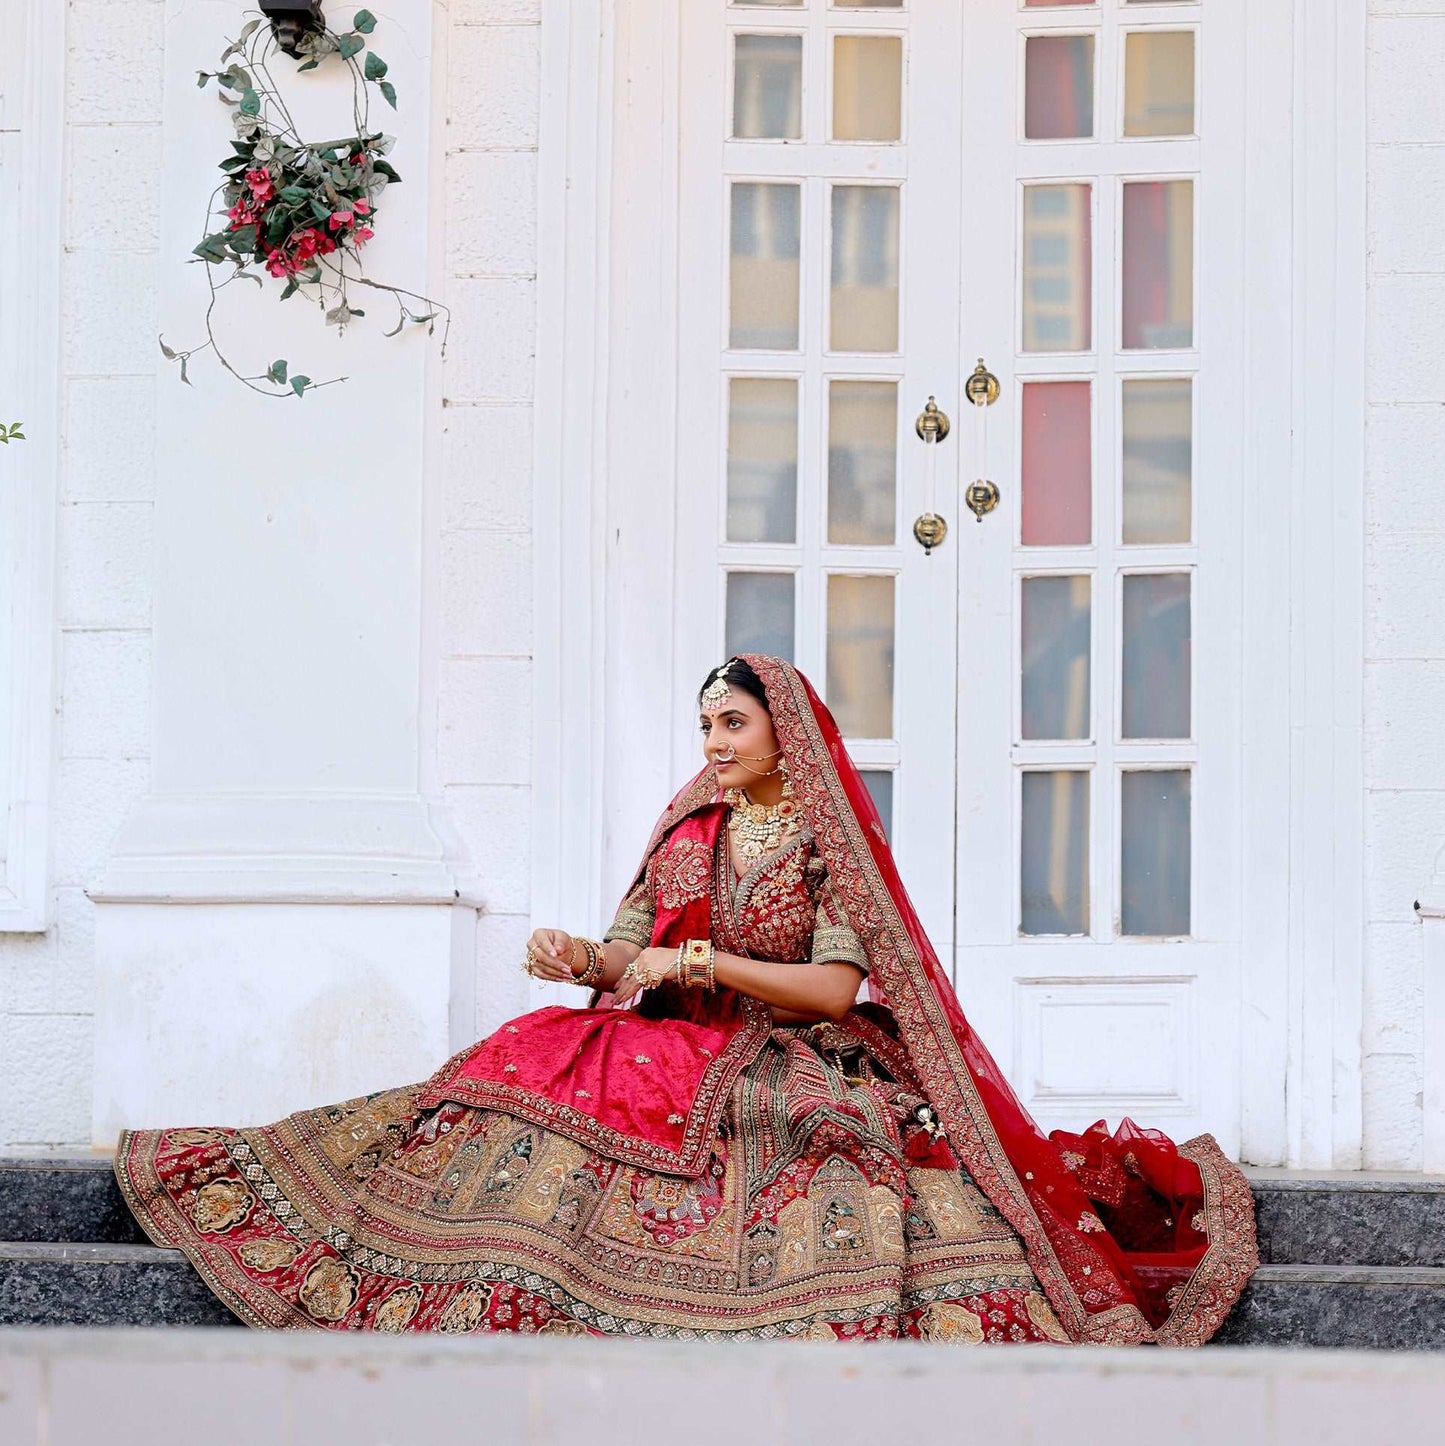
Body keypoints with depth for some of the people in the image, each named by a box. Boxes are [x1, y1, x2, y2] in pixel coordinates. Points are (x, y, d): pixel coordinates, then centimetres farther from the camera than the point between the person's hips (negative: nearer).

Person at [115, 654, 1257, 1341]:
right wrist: (581, 960, -12)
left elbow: (835, 987, -9)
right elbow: (630, 956, 11)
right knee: (545, 1079, -23)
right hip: (673, 1056, 4)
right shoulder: (687, 830, 16)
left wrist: (703, 963, -14)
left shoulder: (830, 840, 2)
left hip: (791, 1070, -3)